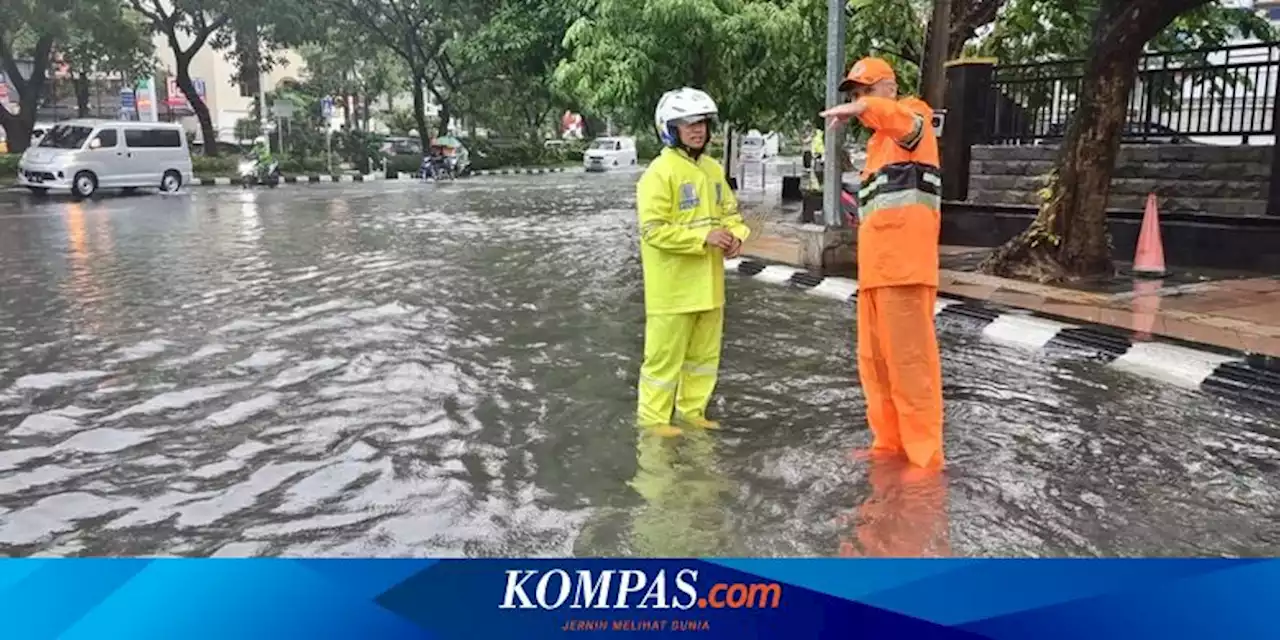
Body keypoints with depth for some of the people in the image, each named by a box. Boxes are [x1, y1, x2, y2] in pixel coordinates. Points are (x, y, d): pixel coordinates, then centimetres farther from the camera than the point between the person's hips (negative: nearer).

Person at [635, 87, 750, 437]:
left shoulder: (713, 169, 10)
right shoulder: (660, 172, -14)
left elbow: (730, 210, 19)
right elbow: (653, 229, -20)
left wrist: (735, 235, -4)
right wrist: (703, 237, -24)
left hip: (708, 282, 8)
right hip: (672, 284, -8)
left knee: (705, 351, 17)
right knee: (665, 352, 1)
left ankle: (691, 409, 31)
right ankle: (653, 415, 15)